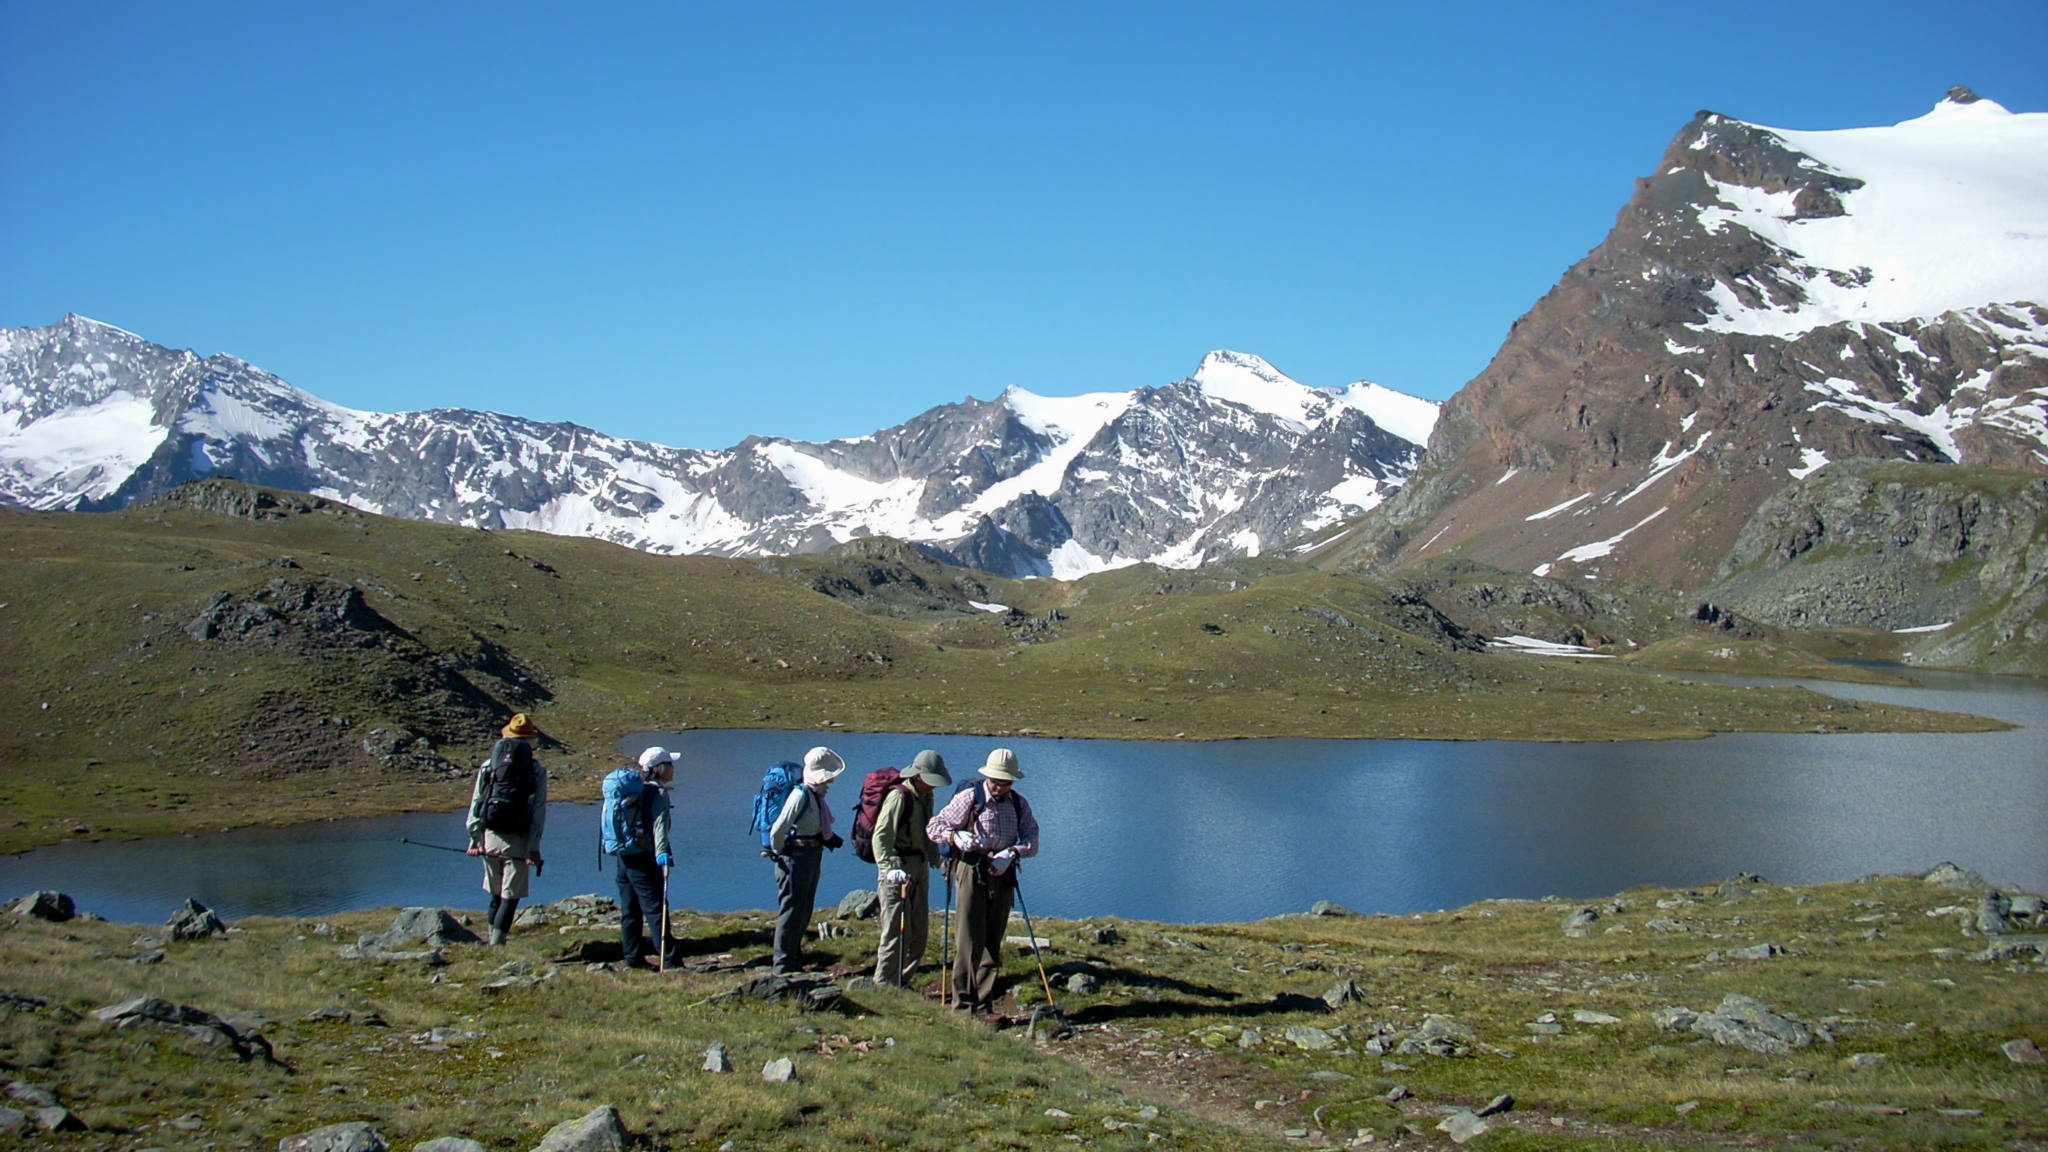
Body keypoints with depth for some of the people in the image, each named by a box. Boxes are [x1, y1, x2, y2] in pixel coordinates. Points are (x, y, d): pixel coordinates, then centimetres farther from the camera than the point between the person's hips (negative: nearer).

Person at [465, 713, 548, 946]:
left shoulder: (488, 766, 5)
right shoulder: (536, 771, -3)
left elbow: (475, 804, 6)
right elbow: (538, 812, -6)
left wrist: (474, 839, 12)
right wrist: (534, 847, -5)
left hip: (490, 837, 3)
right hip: (517, 840, -3)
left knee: (495, 895, 17)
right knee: (510, 896, 1)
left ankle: (494, 939, 22)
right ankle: (496, 944, -7)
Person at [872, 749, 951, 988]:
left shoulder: (926, 797, 13)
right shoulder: (899, 797, -16)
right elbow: (881, 836, -23)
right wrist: (890, 868, -35)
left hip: (920, 868, 9)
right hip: (897, 869, -9)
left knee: (919, 931, 12)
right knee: (896, 930, -8)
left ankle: (902, 981, 22)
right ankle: (884, 985, -1)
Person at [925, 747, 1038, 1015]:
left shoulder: (1019, 804, 9)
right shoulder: (969, 798, -4)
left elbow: (1032, 839, 2)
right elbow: (933, 827, -4)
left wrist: (1012, 853, -17)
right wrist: (956, 836, -24)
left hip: (1002, 875, 5)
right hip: (971, 872, -5)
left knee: (993, 943, 8)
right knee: (969, 941, -8)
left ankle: (984, 1006, 14)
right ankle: (963, 1003, -3)